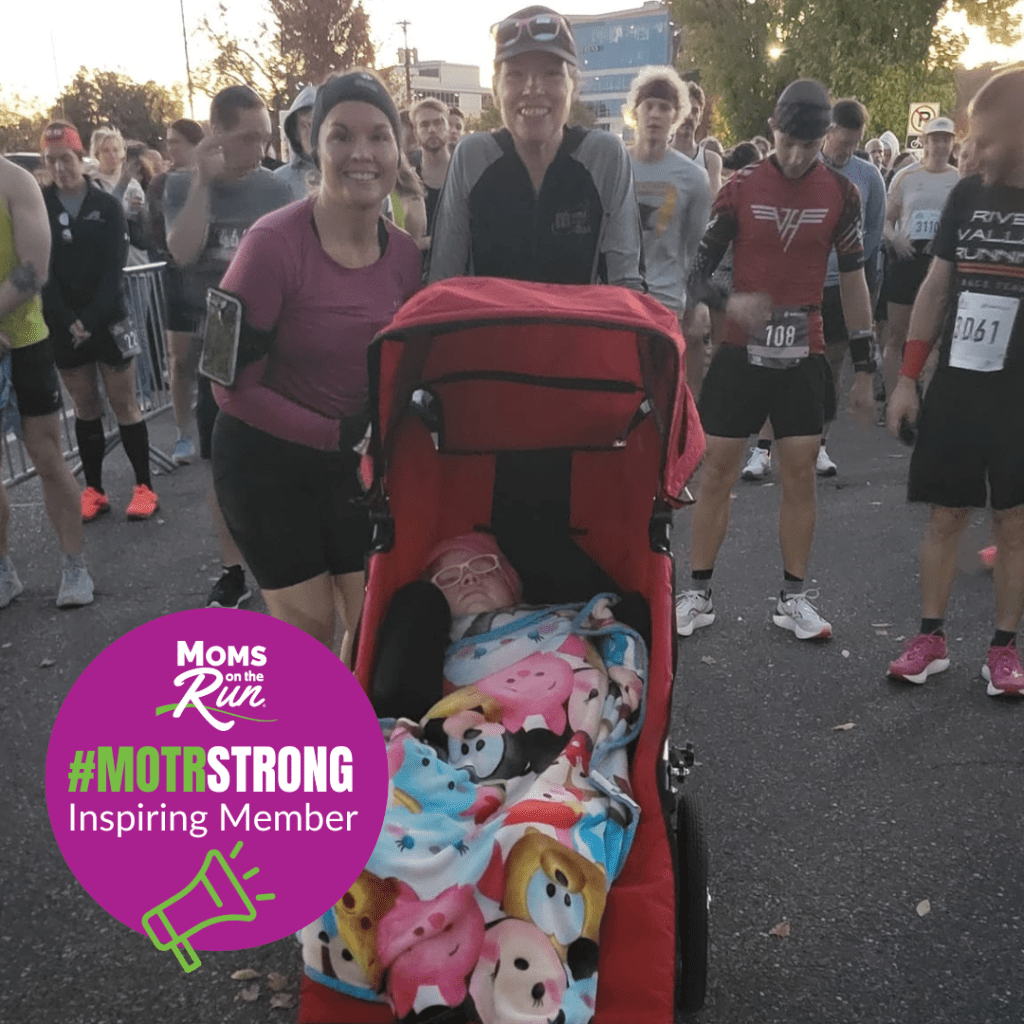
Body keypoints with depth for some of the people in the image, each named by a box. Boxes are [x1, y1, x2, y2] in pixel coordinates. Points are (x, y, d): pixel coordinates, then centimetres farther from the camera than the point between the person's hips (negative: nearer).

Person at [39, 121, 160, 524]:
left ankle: (145, 486, 7)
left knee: (124, 404, 1)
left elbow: (113, 270, -7)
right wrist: (68, 321, -14)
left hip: (108, 319, -2)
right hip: (63, 325, 2)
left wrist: (90, 319, -15)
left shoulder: (107, 206, -1)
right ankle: (94, 489, 15)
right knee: (84, 407, 8)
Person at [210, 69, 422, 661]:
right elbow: (234, 386, -18)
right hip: (268, 462, -5)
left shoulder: (406, 254, -5)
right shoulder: (274, 243, -21)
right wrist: (336, 434, -20)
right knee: (308, 624, 4)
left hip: (358, 463, 5)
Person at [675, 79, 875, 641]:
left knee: (800, 474, 3)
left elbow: (852, 280, 9)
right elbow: (698, 268, -2)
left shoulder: (841, 193, 2)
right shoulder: (740, 188, -3)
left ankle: (794, 597, 17)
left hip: (804, 356, 2)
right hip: (741, 351, -1)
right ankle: (698, 594, 13)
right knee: (717, 470, 1)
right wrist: (727, 303, -25)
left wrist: (863, 366, 7)